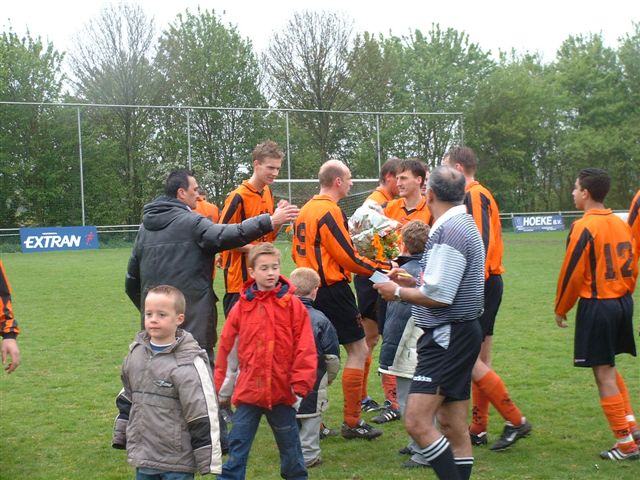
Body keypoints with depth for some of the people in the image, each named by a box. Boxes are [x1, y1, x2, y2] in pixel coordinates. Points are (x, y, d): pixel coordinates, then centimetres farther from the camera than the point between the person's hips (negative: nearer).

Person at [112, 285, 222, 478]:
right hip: (143, 454, 7)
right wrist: (121, 436, 20)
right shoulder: (136, 352, 5)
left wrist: (208, 460, -15)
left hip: (177, 459, -6)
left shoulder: (188, 363, -16)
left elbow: (204, 415, -16)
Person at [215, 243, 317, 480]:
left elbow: (305, 348, -6)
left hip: (282, 390, -1)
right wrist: (223, 388, 8)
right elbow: (228, 349, 5)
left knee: (289, 445, 14)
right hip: (248, 390, 1)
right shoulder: (242, 306, -1)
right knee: (238, 445, 6)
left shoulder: (292, 304, -5)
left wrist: (300, 385, -8)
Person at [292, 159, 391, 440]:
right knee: (358, 350, 0)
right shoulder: (329, 211, -15)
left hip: (310, 290, 9)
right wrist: (384, 268, -8)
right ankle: (351, 422, 2)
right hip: (333, 290, -9)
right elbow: (348, 257, -16)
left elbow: (297, 252, 19)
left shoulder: (305, 210, 12)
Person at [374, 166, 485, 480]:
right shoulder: (463, 224, 15)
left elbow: (438, 297, -22)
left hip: (448, 336, -11)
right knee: (453, 426, 14)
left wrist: (398, 292, -8)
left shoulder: (448, 230, -18)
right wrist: (414, 282, 16)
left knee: (417, 421, -15)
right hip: (458, 334, 11)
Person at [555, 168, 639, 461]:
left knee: (604, 374, 0)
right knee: (609, 367, 22)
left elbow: (572, 273, -12)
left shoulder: (584, 227, -14)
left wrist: (560, 310, 0)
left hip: (596, 306, -8)